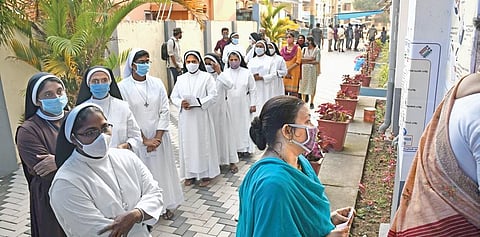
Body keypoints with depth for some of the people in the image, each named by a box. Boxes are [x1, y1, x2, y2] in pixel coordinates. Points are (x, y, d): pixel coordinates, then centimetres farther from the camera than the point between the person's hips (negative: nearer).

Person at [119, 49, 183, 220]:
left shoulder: (157, 83, 0)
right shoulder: (123, 87, -8)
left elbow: (165, 111, -1)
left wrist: (158, 137, -9)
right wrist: (144, 140, -11)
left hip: (159, 137, 3)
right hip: (138, 139, -3)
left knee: (162, 169, 12)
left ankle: (165, 205, 29)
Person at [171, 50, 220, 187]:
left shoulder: (206, 77, -1)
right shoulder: (181, 79, 11)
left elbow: (213, 96, -8)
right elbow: (174, 96, 10)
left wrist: (197, 103, -18)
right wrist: (181, 103, -11)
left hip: (201, 116, -3)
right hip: (185, 117, 4)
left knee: (203, 144, 2)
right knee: (187, 145, 7)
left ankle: (205, 174, 14)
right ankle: (190, 174, 18)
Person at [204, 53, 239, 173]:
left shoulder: (222, 77, -6)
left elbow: (230, 85, -26)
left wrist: (219, 72, -27)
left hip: (221, 110, -2)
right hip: (208, 112, 2)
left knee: (225, 134, 7)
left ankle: (232, 161, 17)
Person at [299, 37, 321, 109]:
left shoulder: (316, 50, -1)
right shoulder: (304, 49, 9)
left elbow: (317, 61, -5)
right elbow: (301, 59, 1)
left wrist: (306, 61, -8)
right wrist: (310, 59, -9)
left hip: (313, 69, -3)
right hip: (304, 69, 3)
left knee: (312, 85, 1)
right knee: (303, 85, 2)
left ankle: (311, 102, 9)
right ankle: (303, 101, 9)